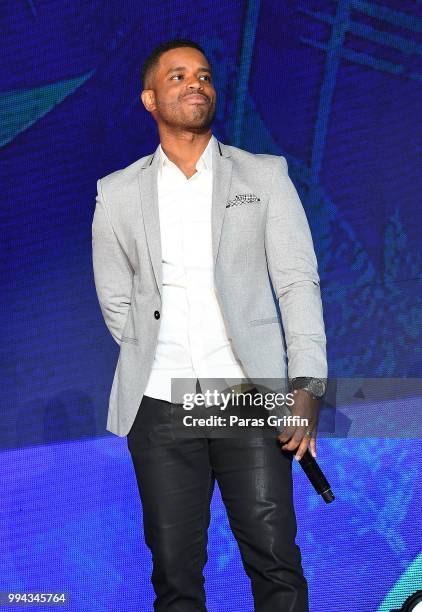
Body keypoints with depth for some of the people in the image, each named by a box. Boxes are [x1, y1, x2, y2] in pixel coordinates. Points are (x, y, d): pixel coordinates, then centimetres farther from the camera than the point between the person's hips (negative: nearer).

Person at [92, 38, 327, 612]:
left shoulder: (265, 176, 7)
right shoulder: (118, 193, 10)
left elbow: (298, 284, 1)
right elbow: (116, 301, 12)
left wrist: (307, 386, -9)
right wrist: (155, 369, 3)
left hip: (251, 398, -1)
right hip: (160, 407, 1)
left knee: (277, 564, -2)